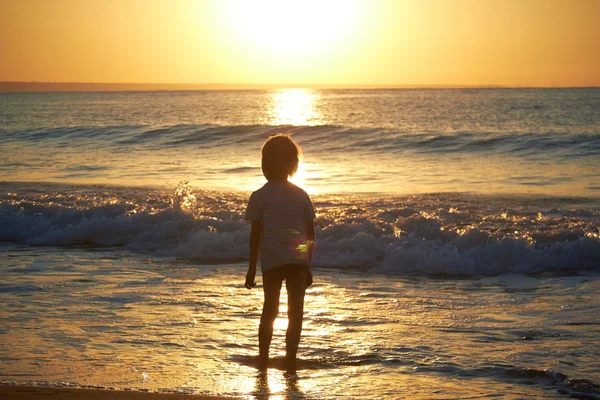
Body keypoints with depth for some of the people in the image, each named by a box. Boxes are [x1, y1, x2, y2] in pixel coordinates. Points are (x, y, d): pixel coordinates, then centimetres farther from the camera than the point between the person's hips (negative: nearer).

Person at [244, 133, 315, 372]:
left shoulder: (260, 196, -2)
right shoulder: (301, 195, 4)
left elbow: (256, 234, -2)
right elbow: (311, 234, 5)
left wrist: (252, 268, 5)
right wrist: (308, 266, 15)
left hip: (271, 262, 0)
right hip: (298, 260, 0)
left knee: (269, 311, 16)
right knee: (295, 312, 4)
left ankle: (263, 360, 20)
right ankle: (290, 363, 0)